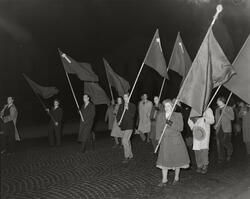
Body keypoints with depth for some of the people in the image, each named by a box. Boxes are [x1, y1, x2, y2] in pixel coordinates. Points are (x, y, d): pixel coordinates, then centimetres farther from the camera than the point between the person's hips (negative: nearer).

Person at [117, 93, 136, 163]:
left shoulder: (132, 106, -2)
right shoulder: (121, 106, 12)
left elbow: (132, 115, -12)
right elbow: (118, 115, 13)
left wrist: (127, 109, -21)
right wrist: (118, 121, -5)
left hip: (129, 126, -6)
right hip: (123, 126, 6)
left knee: (124, 140, -15)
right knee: (127, 141, 14)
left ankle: (126, 157, -6)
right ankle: (130, 155, 27)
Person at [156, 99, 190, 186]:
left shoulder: (178, 115, 0)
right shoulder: (160, 116, 6)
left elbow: (180, 128, -8)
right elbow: (158, 128, 6)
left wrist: (171, 124, -21)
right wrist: (159, 138, -3)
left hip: (176, 140, -1)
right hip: (165, 140, 1)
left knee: (177, 159, 8)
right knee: (164, 160, -1)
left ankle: (176, 178, 27)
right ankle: (164, 180, 9)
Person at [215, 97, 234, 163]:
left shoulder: (229, 109, 1)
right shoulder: (217, 110, 16)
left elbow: (232, 118, -11)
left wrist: (225, 112, -18)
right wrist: (216, 125, 12)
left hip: (226, 129, -4)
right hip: (218, 129, 4)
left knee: (226, 143, -8)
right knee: (219, 144, 0)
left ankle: (229, 154, 23)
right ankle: (220, 158, 9)